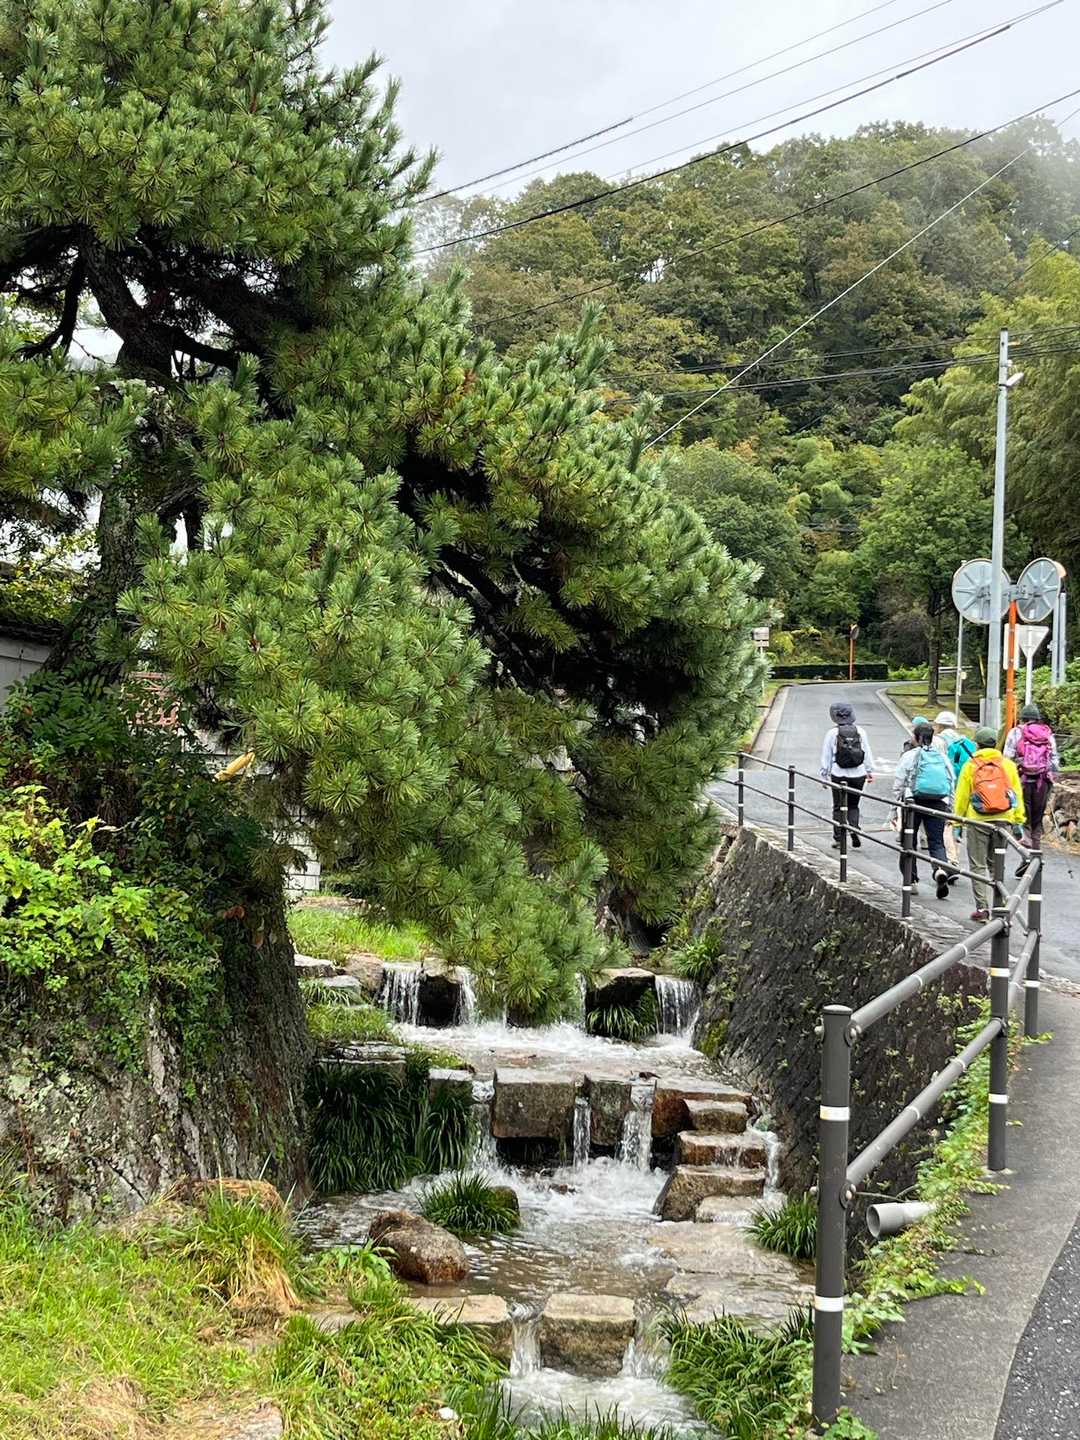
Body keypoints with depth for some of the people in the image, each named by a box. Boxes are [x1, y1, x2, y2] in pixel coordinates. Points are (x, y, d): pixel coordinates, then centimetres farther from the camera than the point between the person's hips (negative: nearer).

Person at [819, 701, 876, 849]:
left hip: (839, 776, -2)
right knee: (853, 806, 15)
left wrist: (824, 776, 7)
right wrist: (870, 771, 17)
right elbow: (867, 753, 7)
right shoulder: (860, 731, 1)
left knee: (838, 808, 8)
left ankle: (838, 839, 7)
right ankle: (854, 829, -7)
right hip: (858, 775, 2)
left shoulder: (832, 733, -5)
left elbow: (826, 757, -1)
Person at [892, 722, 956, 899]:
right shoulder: (943, 757, 9)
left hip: (913, 803, -2)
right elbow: (952, 784, 11)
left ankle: (912, 880, 16)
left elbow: (898, 783, -1)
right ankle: (941, 870, -25)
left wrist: (896, 806, 5)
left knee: (909, 842, 12)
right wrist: (949, 811, 17)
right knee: (936, 842, 3)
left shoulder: (910, 756, -1)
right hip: (938, 804, 2)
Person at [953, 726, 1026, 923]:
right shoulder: (1007, 764, 4)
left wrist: (957, 818, 9)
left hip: (978, 821, -3)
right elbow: (1017, 793, 9)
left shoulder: (970, 766, -3)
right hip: (1002, 820, 3)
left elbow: (961, 796, 0)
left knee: (978, 865, 4)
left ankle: (982, 907, -3)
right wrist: (1019, 817, 17)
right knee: (996, 864, 15)